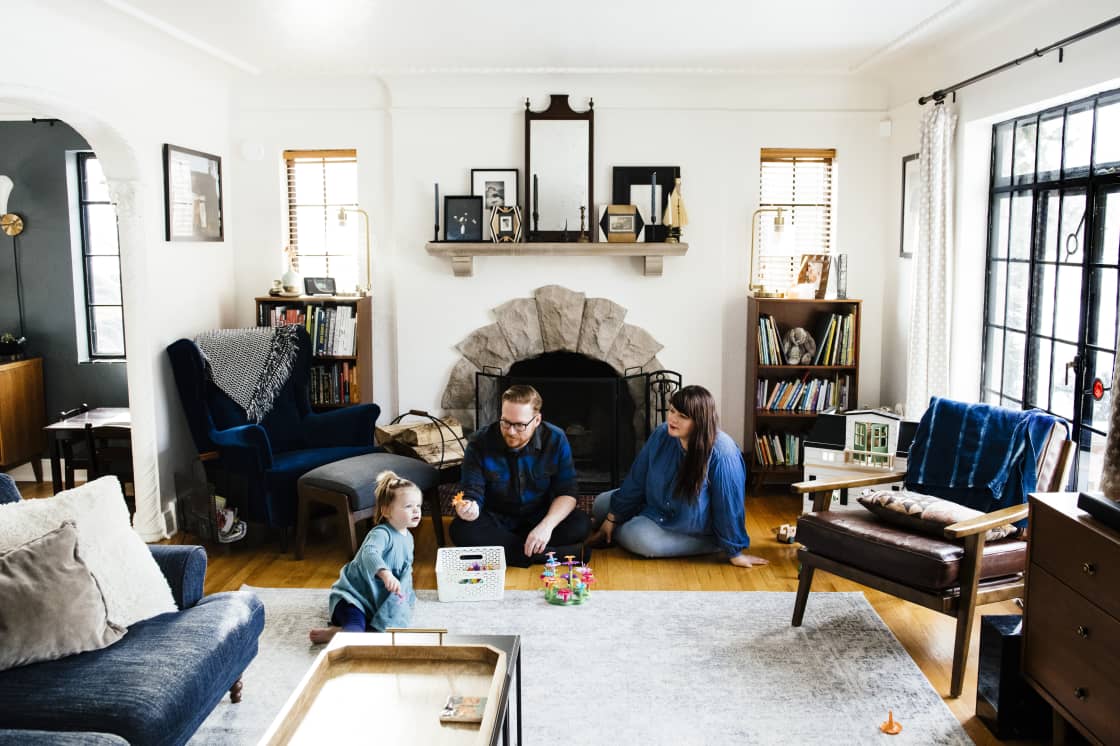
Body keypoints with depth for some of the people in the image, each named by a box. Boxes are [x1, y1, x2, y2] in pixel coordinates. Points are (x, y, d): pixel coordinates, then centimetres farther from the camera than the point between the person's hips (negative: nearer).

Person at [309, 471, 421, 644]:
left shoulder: (408, 538, 7)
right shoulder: (381, 534, -23)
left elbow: (406, 571, 23)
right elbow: (370, 553, -47)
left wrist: (407, 596, 19)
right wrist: (385, 574, -64)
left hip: (379, 599, 9)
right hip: (354, 594, -9)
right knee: (355, 631, -38)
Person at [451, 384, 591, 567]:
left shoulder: (555, 440, -12)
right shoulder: (480, 443, -14)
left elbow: (567, 492, -12)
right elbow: (473, 493, -15)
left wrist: (547, 525, -30)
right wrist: (470, 508, -41)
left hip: (539, 517, 1)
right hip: (496, 520, 0)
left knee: (581, 523, -26)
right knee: (461, 529, -32)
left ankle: (499, 547, -22)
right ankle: (553, 553, -31)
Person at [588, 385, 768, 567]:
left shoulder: (721, 453, -34)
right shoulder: (662, 435, -16)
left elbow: (729, 504, -26)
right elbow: (636, 479, -7)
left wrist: (735, 552, -18)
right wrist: (612, 518, -2)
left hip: (694, 532, -5)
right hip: (655, 507, 6)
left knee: (642, 540, -26)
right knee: (601, 504, 1)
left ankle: (618, 534, 5)